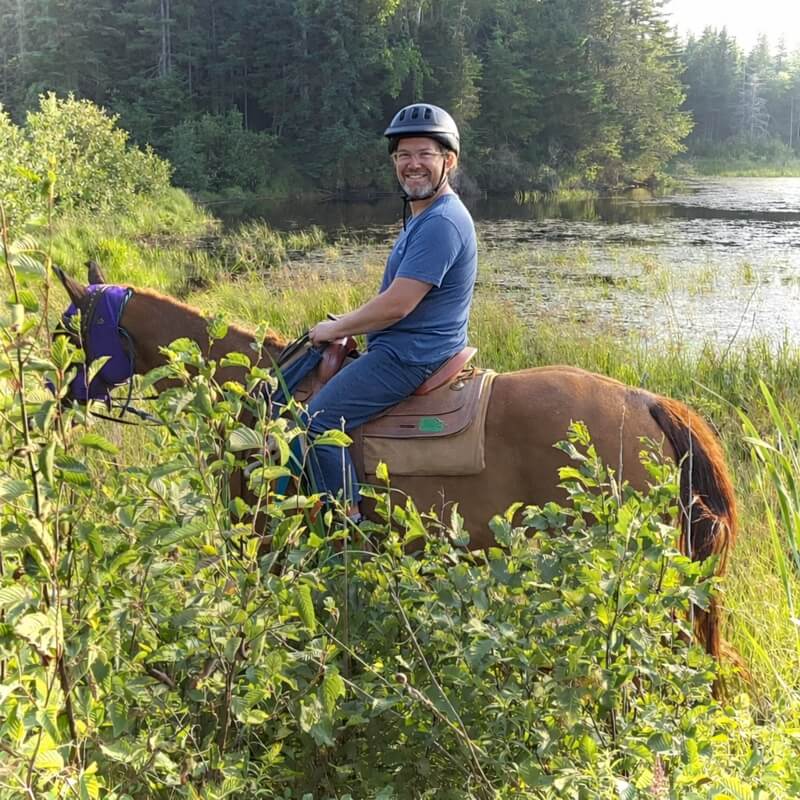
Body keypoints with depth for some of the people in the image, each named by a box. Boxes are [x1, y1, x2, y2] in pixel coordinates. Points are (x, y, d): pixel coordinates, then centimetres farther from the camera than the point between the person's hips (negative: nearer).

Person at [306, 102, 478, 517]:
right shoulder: (423, 216, 15)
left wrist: (335, 328, -11)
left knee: (316, 421, -19)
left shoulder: (441, 223, -20)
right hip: (402, 348, 11)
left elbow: (397, 305, -24)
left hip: (411, 357, -11)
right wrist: (345, 327, 14)